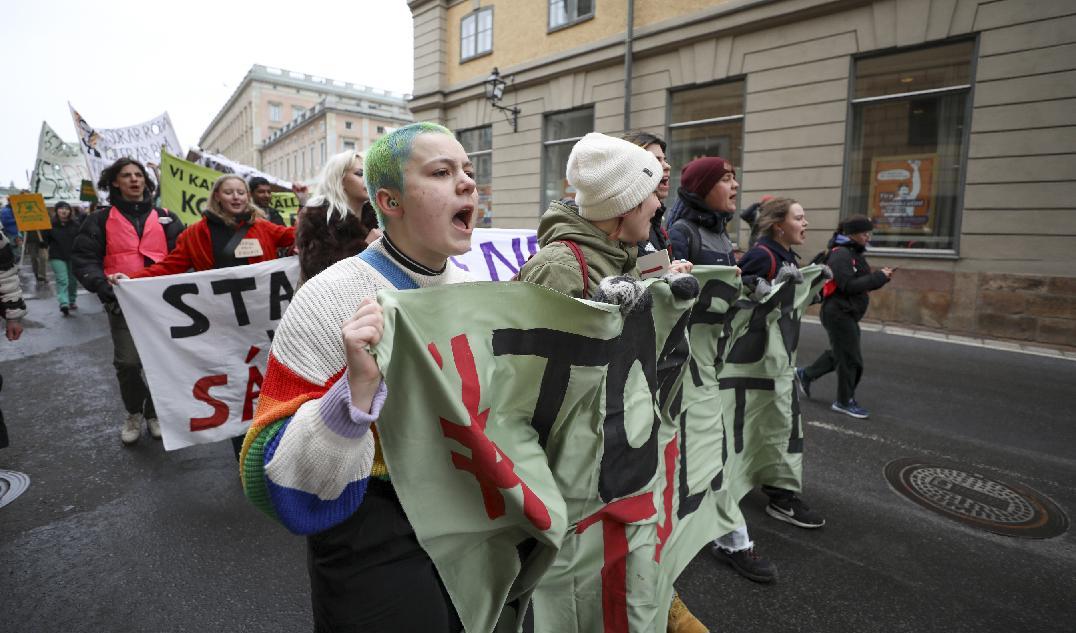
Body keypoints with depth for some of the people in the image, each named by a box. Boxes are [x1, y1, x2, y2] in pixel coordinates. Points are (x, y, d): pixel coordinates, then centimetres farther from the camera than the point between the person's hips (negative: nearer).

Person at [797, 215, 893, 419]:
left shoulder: (855, 253, 13)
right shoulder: (840, 254, -16)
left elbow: (862, 283, 13)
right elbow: (848, 285, -24)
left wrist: (881, 277, -3)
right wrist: (879, 277, -19)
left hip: (848, 313, 10)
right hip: (838, 312, -10)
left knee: (840, 353, 18)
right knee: (851, 358, -1)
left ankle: (805, 375, 33)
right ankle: (845, 402, 13)